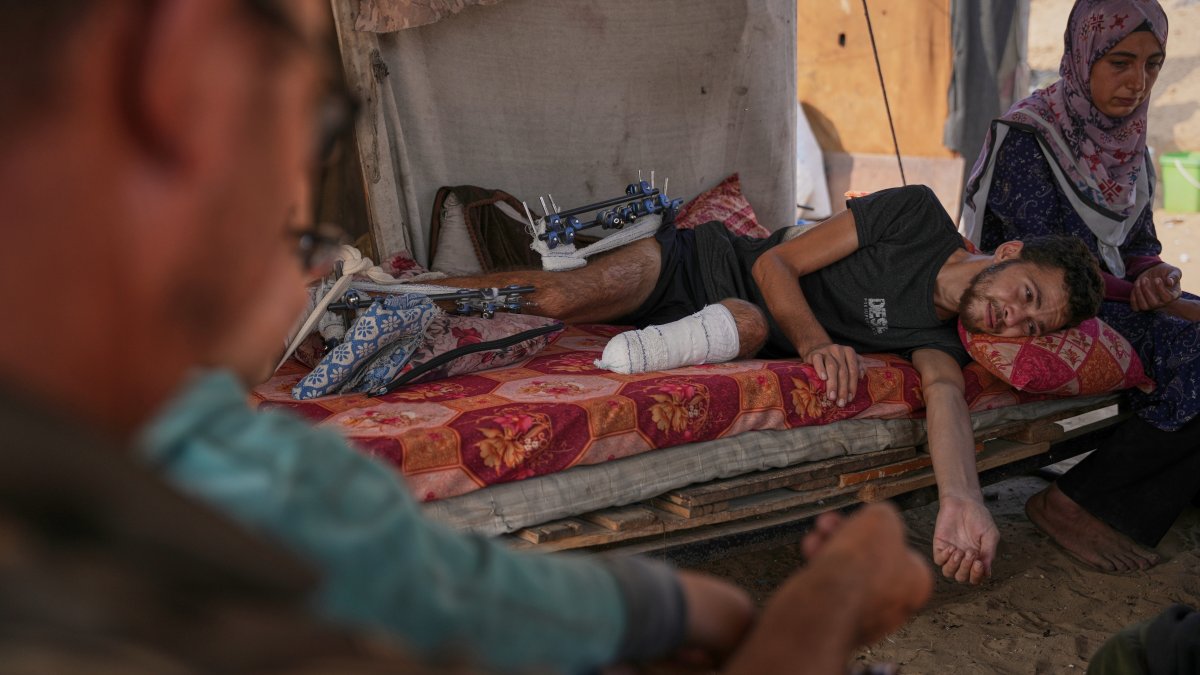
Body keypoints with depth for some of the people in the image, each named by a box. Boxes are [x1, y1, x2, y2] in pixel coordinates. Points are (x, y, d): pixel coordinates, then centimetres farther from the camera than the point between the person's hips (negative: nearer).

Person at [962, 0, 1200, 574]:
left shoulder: (1125, 139, 13)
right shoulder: (1026, 137, -11)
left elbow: (1138, 246, 14)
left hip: (1115, 302, 8)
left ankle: (1128, 519, -12)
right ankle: (1069, 503, -14)